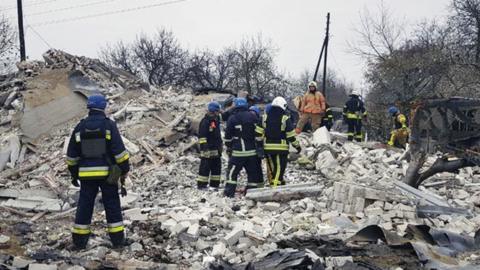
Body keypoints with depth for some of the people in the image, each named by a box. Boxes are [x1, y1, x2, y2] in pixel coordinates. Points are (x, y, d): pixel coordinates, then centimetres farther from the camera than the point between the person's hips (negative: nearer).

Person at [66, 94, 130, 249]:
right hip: (107, 173, -2)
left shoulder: (80, 128, 5)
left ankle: (79, 241, 17)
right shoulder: (109, 125, -6)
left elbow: (71, 155, 9)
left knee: (85, 206, 12)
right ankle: (117, 239, 11)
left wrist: (73, 174, 19)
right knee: (112, 205, 7)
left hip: (86, 174, 3)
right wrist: (125, 170, -3)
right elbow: (119, 151, -10)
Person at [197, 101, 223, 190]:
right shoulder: (205, 121, -13)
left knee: (217, 167, 12)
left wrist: (220, 143, 24)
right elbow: (202, 136, -18)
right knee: (205, 167, -4)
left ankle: (215, 184, 20)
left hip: (216, 149, 9)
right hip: (208, 149, -9)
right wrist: (204, 148, -22)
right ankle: (201, 185, 4)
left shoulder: (216, 120, 16)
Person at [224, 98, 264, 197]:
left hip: (238, 151, -3)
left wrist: (228, 148, 13)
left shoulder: (232, 119, -4)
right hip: (252, 151, 3)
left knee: (233, 172, 3)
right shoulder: (253, 117, 6)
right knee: (253, 172, 9)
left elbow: (228, 136, 0)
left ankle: (229, 192, -1)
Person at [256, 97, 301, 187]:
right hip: (281, 148, -4)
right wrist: (297, 146, 5)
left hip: (268, 148, 5)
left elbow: (258, 133, -1)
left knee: (272, 169, 18)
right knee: (279, 169, -1)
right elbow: (291, 136, -7)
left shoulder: (265, 117, 2)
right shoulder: (285, 119, -9)